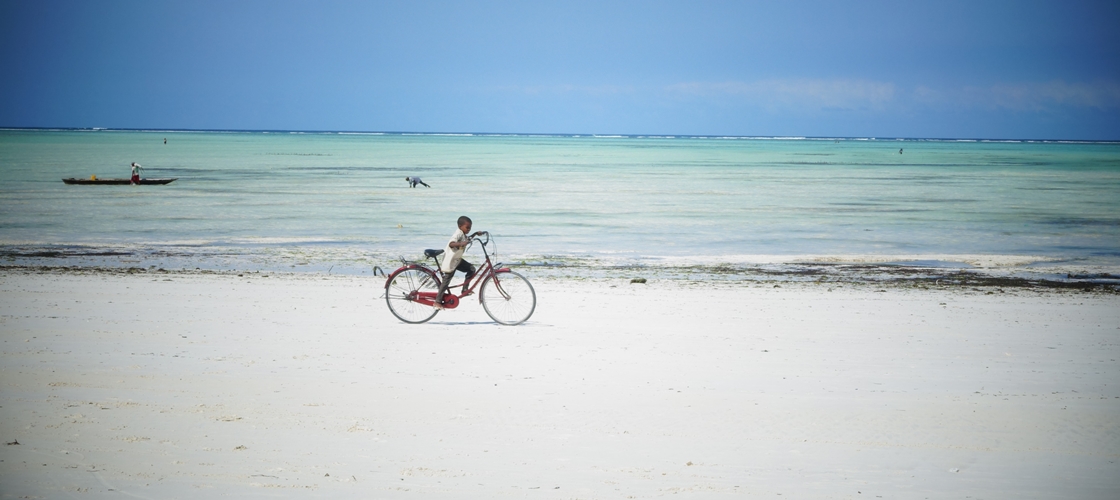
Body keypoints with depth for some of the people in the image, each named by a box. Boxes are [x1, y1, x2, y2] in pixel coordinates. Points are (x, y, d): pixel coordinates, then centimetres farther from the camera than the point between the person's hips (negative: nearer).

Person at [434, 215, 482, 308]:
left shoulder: (463, 234, 7)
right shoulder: (458, 234, -22)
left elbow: (467, 239, 32)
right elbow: (451, 244, -41)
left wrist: (475, 234, 23)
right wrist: (461, 243, -55)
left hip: (457, 259, 9)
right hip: (450, 261, -9)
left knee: (471, 269, 2)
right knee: (446, 281, -5)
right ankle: (437, 302, 1)